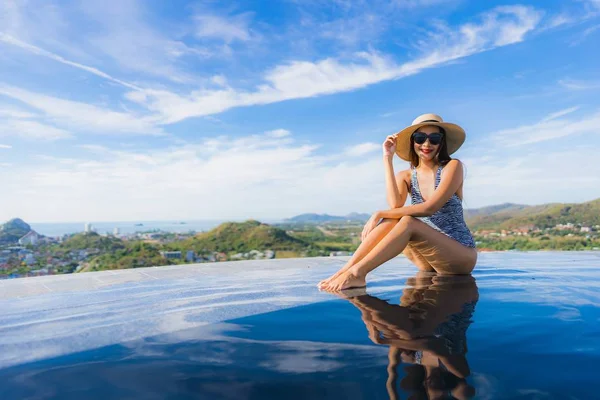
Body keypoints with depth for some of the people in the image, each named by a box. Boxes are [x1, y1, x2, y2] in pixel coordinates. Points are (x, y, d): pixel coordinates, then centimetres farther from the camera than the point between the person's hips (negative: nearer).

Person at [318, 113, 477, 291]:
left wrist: (379, 214, -24)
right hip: (430, 259, 4)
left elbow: (429, 208, -22)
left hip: (461, 255, -4)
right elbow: (395, 205, -19)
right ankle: (345, 269, -29)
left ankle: (357, 272, -35)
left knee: (408, 222, -30)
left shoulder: (452, 166, -7)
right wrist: (388, 159, -15)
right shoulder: (406, 176, 4)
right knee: (391, 220, -23)